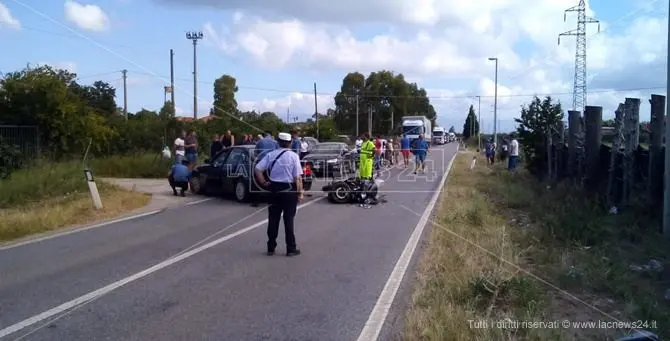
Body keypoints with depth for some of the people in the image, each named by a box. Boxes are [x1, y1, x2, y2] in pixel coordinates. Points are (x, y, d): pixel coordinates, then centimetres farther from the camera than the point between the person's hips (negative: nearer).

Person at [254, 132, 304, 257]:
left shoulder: (270, 154, -1)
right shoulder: (293, 156, -9)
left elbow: (258, 169, -6)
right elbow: (298, 177, -12)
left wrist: (264, 183, 3)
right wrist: (300, 192, -6)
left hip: (274, 189, 3)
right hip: (289, 190, -3)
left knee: (273, 219, 10)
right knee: (289, 219, 4)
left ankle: (271, 248, 16)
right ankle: (291, 249, 8)